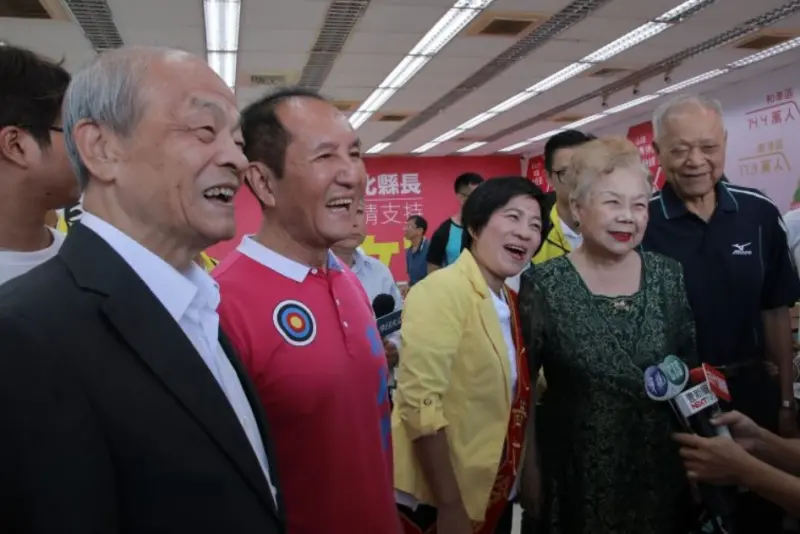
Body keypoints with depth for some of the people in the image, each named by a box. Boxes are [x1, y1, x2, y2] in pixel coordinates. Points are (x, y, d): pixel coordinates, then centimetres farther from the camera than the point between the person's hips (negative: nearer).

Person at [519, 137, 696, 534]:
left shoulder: (668, 275, -4)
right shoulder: (543, 285, -15)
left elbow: (690, 366, 7)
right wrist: (530, 468, -5)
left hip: (662, 471, 4)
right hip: (577, 477, -3)